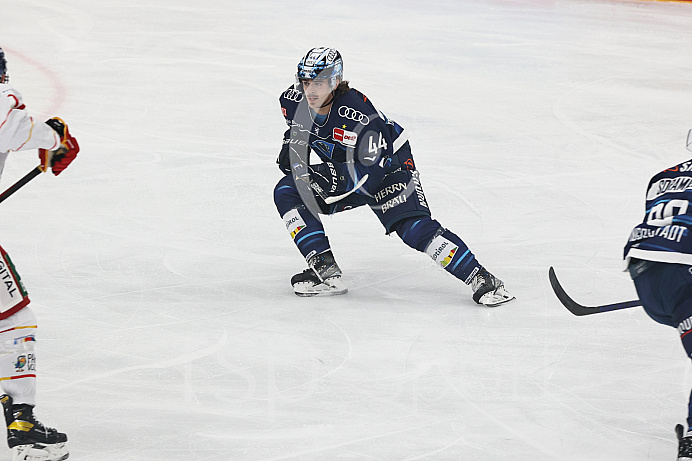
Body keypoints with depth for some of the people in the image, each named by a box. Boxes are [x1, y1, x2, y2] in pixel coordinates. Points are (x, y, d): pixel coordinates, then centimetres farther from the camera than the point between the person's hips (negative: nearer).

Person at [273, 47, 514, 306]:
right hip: (341, 171, 7)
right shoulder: (294, 101, -16)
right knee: (287, 192, -10)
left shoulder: (358, 114, -36)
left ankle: (481, 279, -20)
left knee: (414, 228, -24)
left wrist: (330, 176, -43)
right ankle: (325, 270, -13)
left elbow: (372, 172, -34)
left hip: (388, 164, -7)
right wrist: (293, 147, -8)